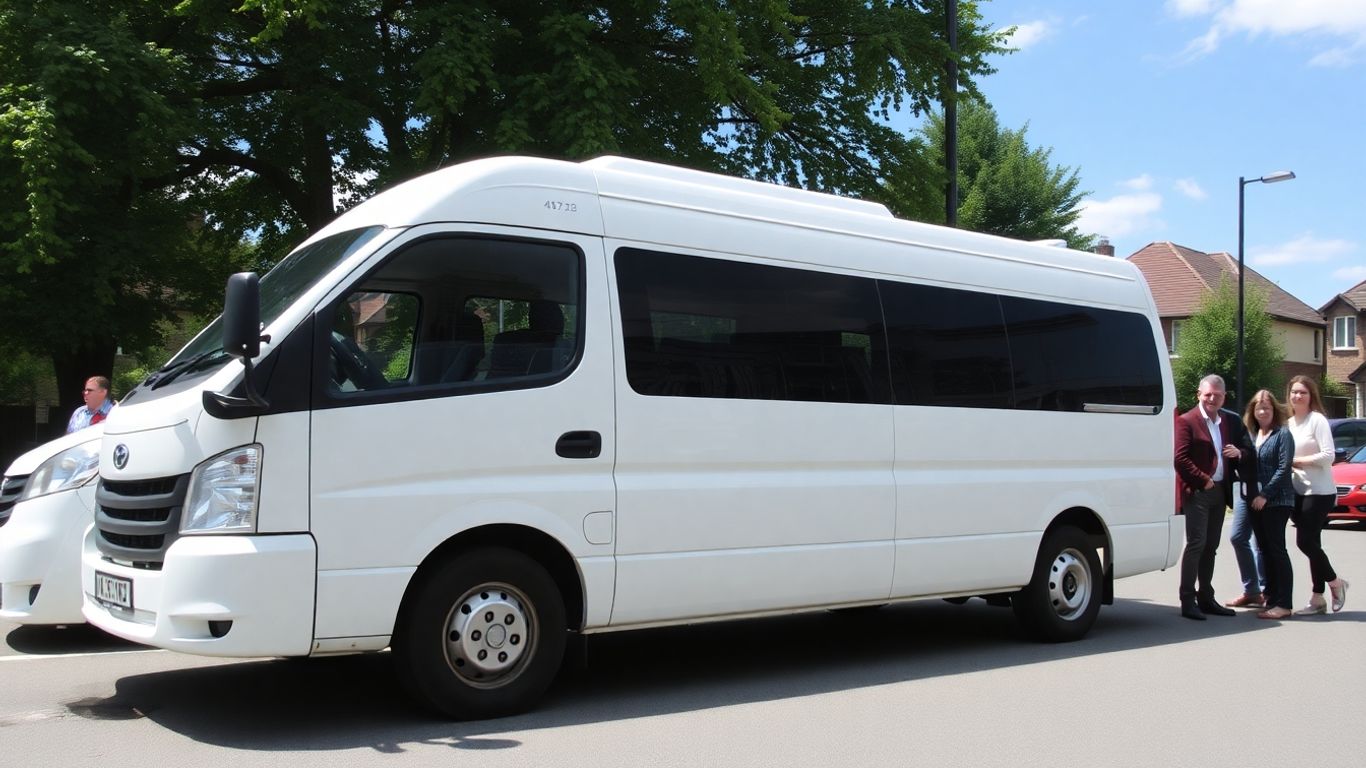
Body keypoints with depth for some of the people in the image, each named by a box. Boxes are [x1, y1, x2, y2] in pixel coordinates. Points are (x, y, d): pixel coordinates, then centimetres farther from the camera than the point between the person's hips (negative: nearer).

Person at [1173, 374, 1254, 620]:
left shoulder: (1230, 423, 17)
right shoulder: (1187, 421, -5)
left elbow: (1248, 454, 21)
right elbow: (1180, 458, -13)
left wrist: (1239, 453, -2)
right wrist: (1203, 481, -14)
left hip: (1219, 492, 7)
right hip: (1196, 493, -7)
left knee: (1210, 547, 11)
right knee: (1196, 544, -10)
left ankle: (1206, 598, 18)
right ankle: (1188, 600, -7)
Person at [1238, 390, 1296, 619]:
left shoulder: (1282, 434, -5)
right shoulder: (1252, 435, 14)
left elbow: (1283, 468, -12)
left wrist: (1265, 495, -16)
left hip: (1276, 500, -6)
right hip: (1255, 501, 6)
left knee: (1276, 548, -7)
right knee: (1265, 549, 10)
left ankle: (1282, 603, -6)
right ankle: (1270, 594, 18)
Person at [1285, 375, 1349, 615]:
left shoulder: (1317, 420, -10)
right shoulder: (1289, 423, 11)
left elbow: (1328, 455, -18)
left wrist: (1297, 461, -14)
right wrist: (1289, 464, -3)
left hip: (1319, 492, -7)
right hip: (1299, 492, 7)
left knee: (1305, 541, -10)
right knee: (1311, 542, 9)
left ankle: (1335, 582, 12)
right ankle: (1318, 598, 13)